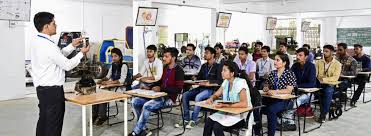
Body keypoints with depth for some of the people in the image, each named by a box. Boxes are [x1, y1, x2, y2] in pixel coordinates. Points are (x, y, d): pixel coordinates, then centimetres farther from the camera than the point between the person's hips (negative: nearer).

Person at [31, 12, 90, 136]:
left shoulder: (36, 41, 6)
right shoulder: (48, 45, -21)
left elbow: (58, 56, 15)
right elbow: (67, 65, -16)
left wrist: (72, 46, 10)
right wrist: (82, 53, -4)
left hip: (42, 88, 9)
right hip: (52, 90, -9)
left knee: (43, 121, 16)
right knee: (54, 126, 1)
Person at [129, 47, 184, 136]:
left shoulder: (178, 71, -12)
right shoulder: (165, 68, 12)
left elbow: (178, 89, -18)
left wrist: (161, 89, -20)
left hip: (168, 98, -9)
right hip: (159, 95, 9)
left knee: (147, 106, -30)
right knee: (135, 101, -5)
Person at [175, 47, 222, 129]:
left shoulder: (217, 67, -5)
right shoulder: (204, 66, 17)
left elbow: (219, 81, -15)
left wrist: (209, 82, -26)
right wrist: (195, 79, 0)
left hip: (210, 89, -7)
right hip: (201, 87, 7)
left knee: (198, 97, -34)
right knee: (185, 95, -14)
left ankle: (193, 120, -22)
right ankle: (186, 119, -10)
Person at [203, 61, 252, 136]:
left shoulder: (240, 83, -18)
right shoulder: (226, 82, 5)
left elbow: (244, 104, -27)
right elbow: (216, 95, 15)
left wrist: (225, 105, -31)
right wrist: (211, 98, -9)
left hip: (240, 115, -7)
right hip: (227, 112, 7)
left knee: (217, 127, -25)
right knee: (208, 121, -15)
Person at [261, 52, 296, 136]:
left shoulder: (289, 74, -2)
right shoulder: (272, 73, 14)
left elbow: (289, 90, -12)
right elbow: (266, 86, 18)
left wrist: (275, 92, -25)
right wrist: (266, 89, -7)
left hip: (285, 100, -5)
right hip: (271, 99, 5)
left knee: (271, 110, -35)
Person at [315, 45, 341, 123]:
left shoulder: (337, 64, 2)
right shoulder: (319, 62, 12)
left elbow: (335, 77, -11)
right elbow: (314, 74, 4)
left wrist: (324, 79, -23)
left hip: (330, 85, -2)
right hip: (319, 84, 2)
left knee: (328, 91, -36)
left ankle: (323, 115, -25)